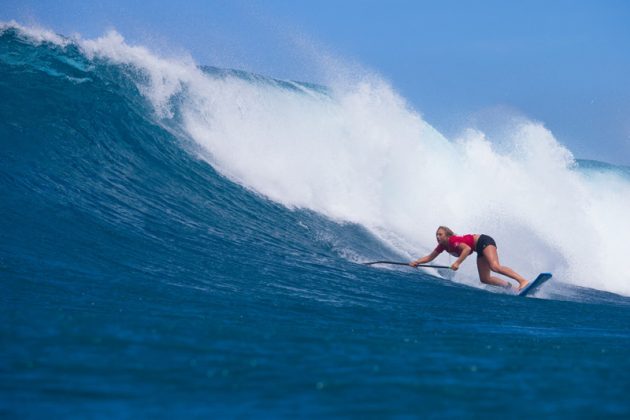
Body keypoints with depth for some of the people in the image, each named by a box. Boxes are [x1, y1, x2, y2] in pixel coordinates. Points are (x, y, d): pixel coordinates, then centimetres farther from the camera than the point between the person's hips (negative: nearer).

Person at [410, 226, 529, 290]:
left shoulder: (452, 240, -20)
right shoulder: (443, 246, 5)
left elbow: (467, 248, -34)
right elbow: (430, 257, 14)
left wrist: (458, 262, -38)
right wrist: (417, 262, 1)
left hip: (483, 241, -9)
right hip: (481, 250, 9)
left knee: (495, 266, -31)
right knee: (484, 279, 3)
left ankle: (523, 281, -40)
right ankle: (508, 285, 5)